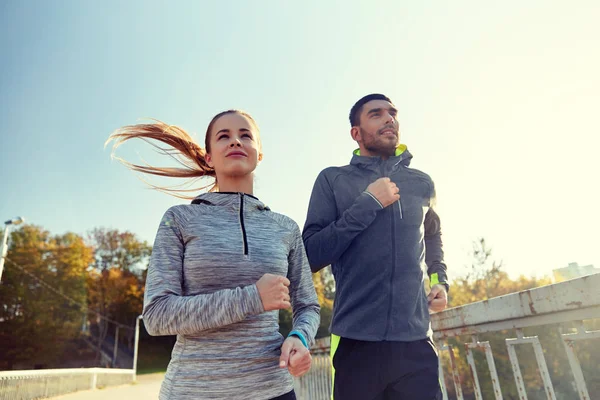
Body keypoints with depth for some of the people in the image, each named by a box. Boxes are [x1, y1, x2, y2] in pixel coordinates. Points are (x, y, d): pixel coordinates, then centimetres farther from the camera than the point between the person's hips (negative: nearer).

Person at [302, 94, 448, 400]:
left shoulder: (422, 183, 10)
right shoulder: (333, 180, -1)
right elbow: (312, 255, -8)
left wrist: (440, 280, 10)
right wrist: (368, 204, -13)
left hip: (416, 340, 3)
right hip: (356, 341, -2)